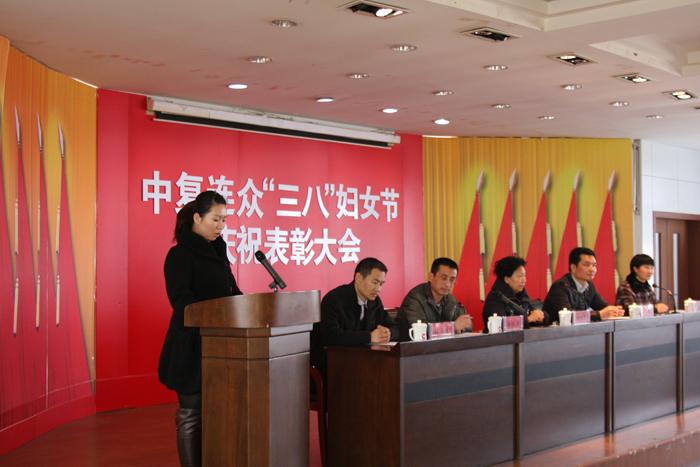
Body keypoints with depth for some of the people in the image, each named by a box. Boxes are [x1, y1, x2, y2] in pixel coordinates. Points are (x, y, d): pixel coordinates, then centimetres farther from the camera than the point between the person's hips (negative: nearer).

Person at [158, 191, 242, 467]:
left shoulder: (217, 251, 16)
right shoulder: (180, 255, -7)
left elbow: (232, 293, 19)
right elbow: (181, 300, -17)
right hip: (191, 346, -7)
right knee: (192, 415, -1)